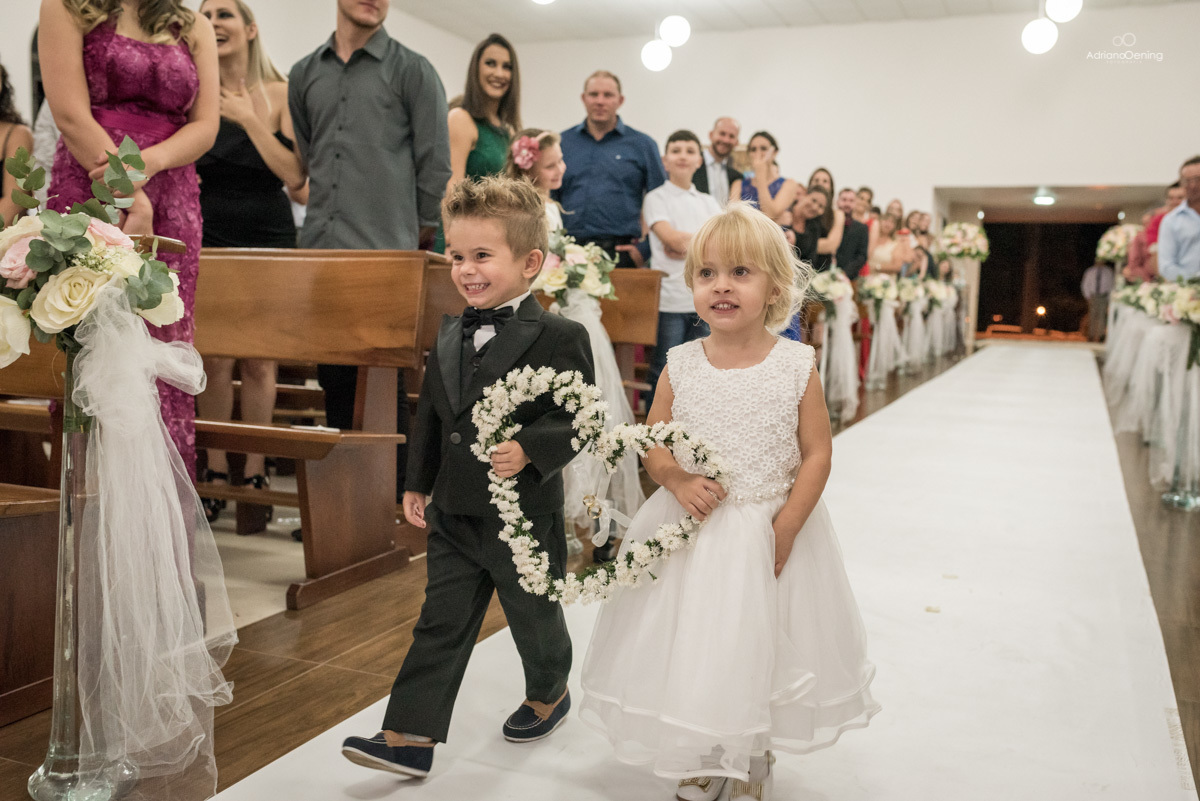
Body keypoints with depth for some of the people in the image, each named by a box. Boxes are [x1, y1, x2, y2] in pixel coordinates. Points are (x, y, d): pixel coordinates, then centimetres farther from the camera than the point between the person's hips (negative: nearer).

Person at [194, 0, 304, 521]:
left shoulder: (279, 94, 2)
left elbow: (295, 176, -8)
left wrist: (249, 119, -11)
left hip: (267, 235, -1)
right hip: (208, 234, 1)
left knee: (258, 358, 1)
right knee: (214, 356, -1)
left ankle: (254, 472, 11)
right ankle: (216, 471, 10)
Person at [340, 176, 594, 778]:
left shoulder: (558, 338, -15)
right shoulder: (450, 335, 6)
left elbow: (576, 419, -17)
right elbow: (429, 416, 13)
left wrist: (529, 449, -32)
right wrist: (417, 483, 14)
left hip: (525, 516, -5)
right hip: (453, 514, 5)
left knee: (533, 617, 17)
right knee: (440, 625, 8)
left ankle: (549, 693, 44)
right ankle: (410, 736, 13)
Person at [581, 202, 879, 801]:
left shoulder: (796, 366, -10)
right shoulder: (681, 366, -5)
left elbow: (817, 455, -6)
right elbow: (653, 442, 3)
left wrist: (784, 530, -13)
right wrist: (678, 482, -16)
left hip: (772, 532, -1)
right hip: (690, 530, 2)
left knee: (759, 650, 12)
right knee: (688, 648, 11)